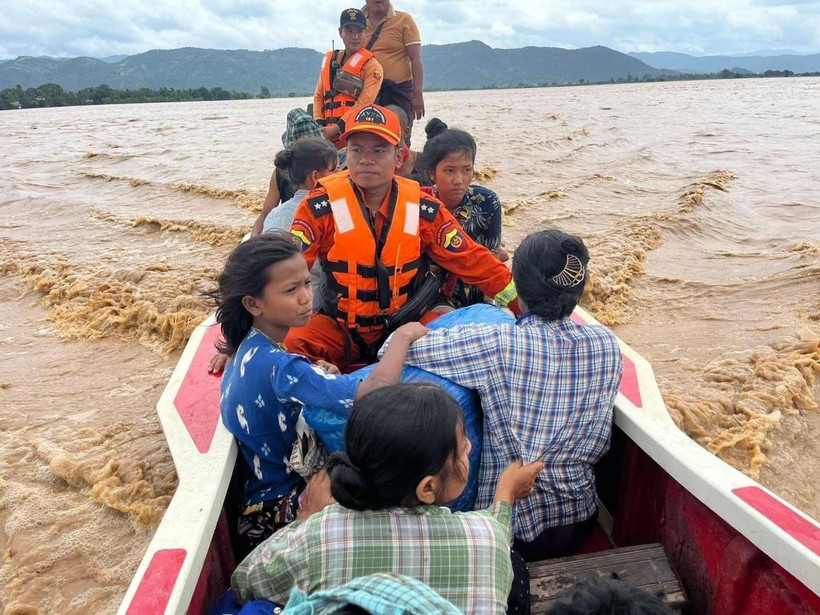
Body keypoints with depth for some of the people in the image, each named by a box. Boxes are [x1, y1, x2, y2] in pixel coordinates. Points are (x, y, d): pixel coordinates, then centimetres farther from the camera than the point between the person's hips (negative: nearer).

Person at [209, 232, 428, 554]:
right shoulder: (276, 366, -29)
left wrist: (319, 375, -3)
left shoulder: (249, 348, -1)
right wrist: (403, 336, -24)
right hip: (281, 508, -9)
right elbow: (374, 394, -40)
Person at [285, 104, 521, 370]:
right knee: (290, 344, -28)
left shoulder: (423, 209, -5)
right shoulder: (320, 206, -12)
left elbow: (474, 261, -2)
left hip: (404, 328, 3)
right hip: (338, 329, -2)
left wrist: (524, 306, -4)